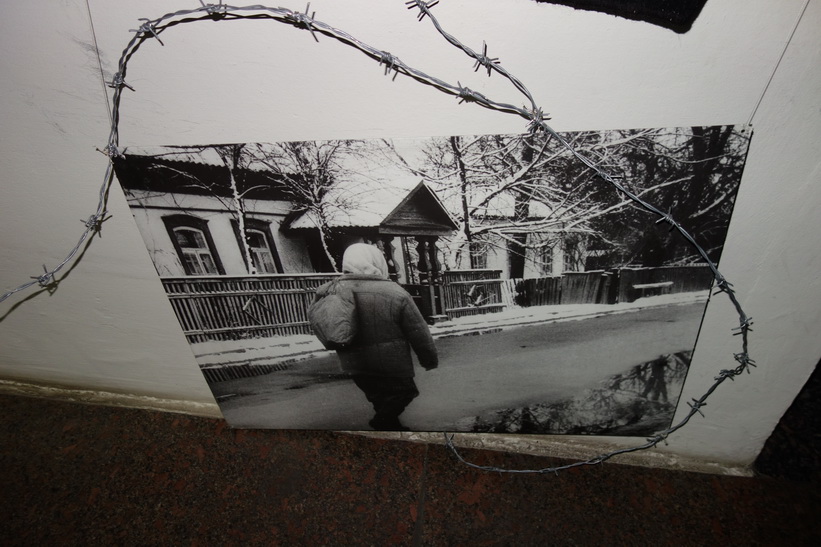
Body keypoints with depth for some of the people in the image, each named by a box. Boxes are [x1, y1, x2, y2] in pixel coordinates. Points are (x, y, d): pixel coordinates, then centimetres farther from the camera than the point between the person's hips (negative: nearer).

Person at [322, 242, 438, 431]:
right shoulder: (394, 293, -17)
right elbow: (418, 332, -11)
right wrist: (430, 359, 3)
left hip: (355, 367, 6)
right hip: (392, 366, -6)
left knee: (383, 402, 23)